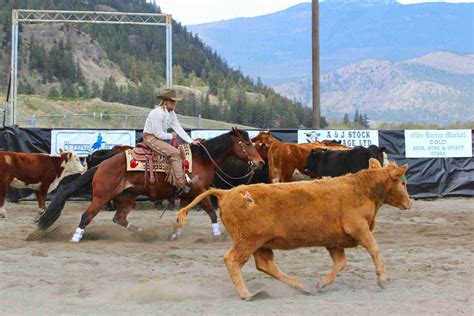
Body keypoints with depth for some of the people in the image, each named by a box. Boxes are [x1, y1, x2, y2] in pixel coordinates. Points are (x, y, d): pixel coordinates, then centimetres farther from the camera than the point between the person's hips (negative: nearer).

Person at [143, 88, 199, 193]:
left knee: (180, 150, -5)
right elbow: (158, 134, -22)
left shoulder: (171, 114, 7)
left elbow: (179, 129, 4)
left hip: (160, 138, 10)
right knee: (175, 153, -23)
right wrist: (171, 136, -7)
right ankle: (182, 184, -24)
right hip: (150, 138, -10)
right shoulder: (157, 113, -21)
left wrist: (191, 141, -6)